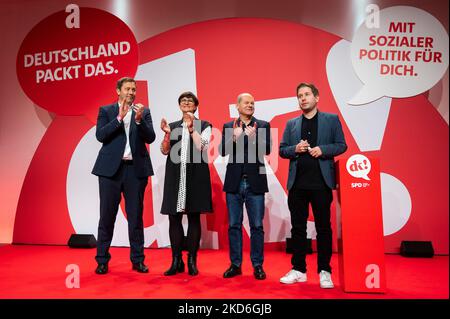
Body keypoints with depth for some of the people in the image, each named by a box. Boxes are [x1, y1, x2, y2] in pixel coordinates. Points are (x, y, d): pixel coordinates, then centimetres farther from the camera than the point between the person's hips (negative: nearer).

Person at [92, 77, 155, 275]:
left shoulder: (144, 112, 9)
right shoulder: (106, 111, 7)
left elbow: (150, 138, -1)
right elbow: (100, 135, -7)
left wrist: (139, 119, -15)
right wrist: (120, 117, -15)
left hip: (135, 169, 1)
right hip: (111, 169, -1)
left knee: (135, 216, 6)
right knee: (107, 215, 5)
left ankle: (138, 260, 16)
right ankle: (102, 260, 18)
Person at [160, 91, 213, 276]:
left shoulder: (204, 126, 6)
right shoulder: (173, 126, 14)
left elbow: (201, 147, -8)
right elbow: (165, 151, 5)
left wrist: (191, 128, -13)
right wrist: (167, 134, -10)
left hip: (196, 176, -2)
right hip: (175, 176, 3)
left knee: (194, 218, 1)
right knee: (174, 218, 2)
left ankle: (192, 261, 10)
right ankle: (176, 261, 11)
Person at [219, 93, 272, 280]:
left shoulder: (263, 125, 5)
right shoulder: (228, 126, 8)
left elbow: (267, 149, -6)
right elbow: (222, 151, -2)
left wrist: (254, 138, -22)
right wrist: (234, 138, -18)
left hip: (255, 182, -1)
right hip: (234, 182, 2)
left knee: (257, 226, 5)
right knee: (234, 225, 9)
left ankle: (257, 265, 17)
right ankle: (235, 264, 21)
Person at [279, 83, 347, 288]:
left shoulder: (331, 119, 7)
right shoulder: (291, 124, 13)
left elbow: (341, 145, 3)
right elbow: (282, 150, 10)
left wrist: (322, 150, -14)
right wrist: (295, 149, -10)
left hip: (321, 182, -2)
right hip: (297, 183, 3)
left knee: (323, 227, 4)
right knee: (298, 227, 8)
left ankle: (324, 271, 16)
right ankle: (298, 269, 19)